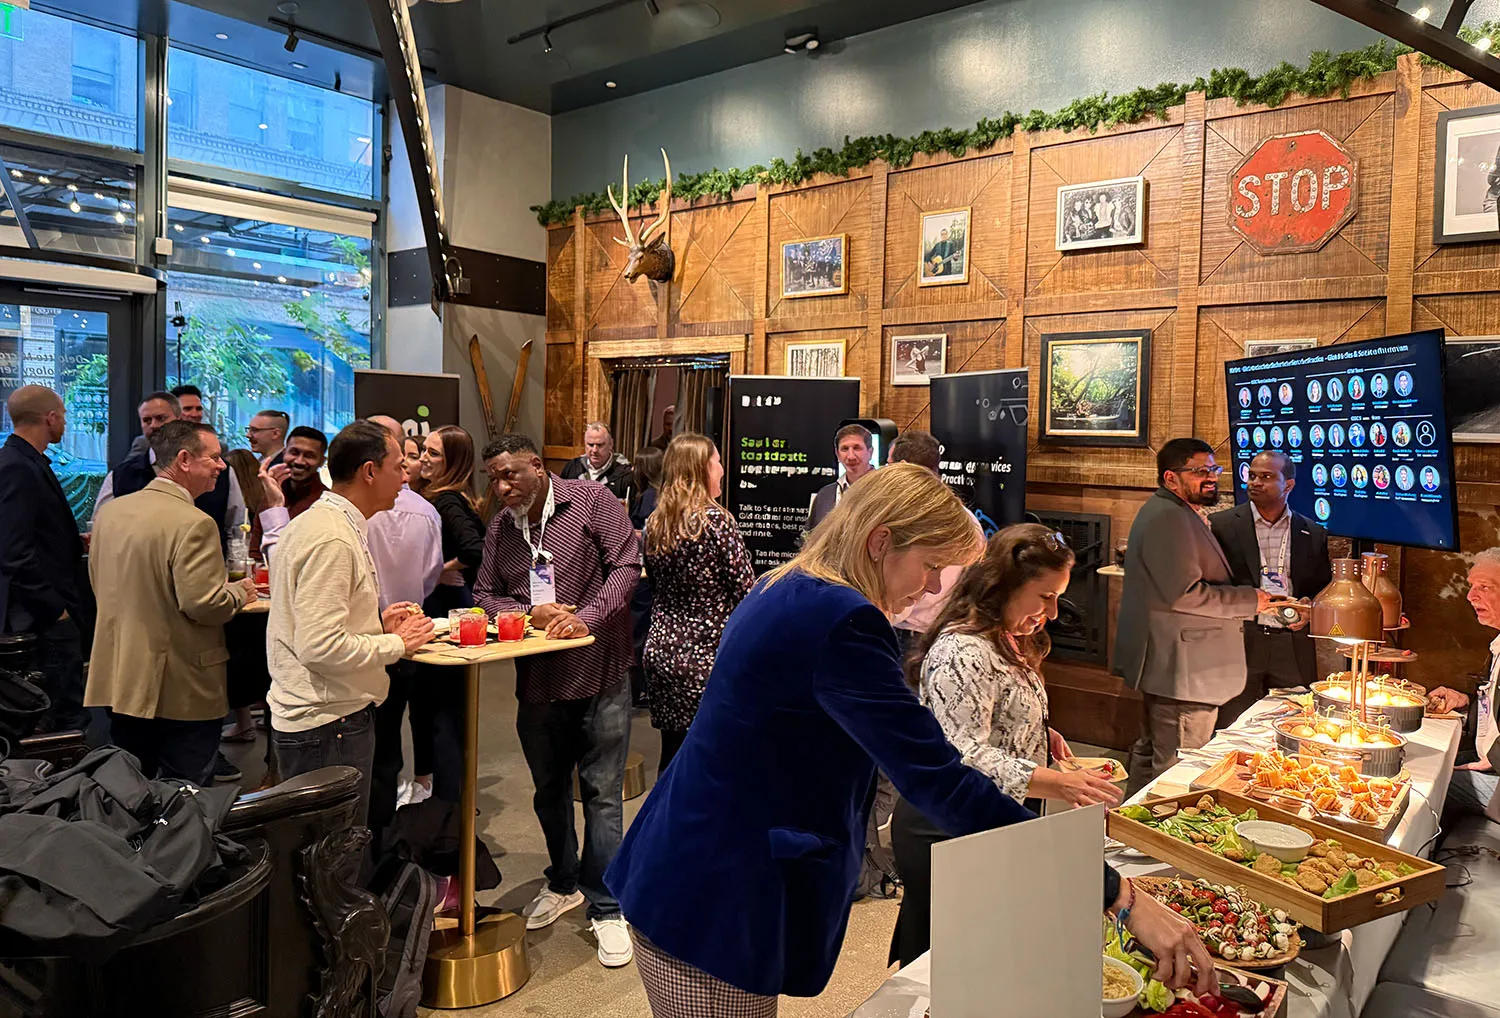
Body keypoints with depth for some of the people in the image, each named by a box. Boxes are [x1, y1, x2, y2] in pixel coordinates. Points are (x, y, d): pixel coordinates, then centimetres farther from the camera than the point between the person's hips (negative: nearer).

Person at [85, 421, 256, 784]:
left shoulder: (110, 510, 5)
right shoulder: (193, 523, -21)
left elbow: (100, 585, 17)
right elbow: (204, 604, -24)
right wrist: (239, 592, -5)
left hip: (120, 682, 8)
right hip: (181, 691, -8)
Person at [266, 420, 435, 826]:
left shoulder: (316, 522, 14)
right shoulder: (331, 540, -19)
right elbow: (321, 647, -26)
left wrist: (377, 623, 11)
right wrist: (396, 643, -13)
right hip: (328, 726, -10)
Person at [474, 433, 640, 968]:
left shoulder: (591, 500, -7)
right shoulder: (500, 527, 8)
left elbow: (626, 565, -11)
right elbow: (485, 594, 11)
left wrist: (586, 616, -23)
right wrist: (530, 611, -9)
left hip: (599, 672, -5)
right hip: (537, 679, 5)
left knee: (601, 794, 2)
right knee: (549, 789, 19)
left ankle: (605, 908, 16)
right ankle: (565, 884, 40)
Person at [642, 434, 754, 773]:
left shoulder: (655, 523, 5)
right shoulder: (716, 520, -15)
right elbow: (745, 588, -12)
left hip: (661, 648, 6)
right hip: (706, 655, -6)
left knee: (673, 753, 15)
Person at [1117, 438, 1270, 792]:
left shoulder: (1180, 514, 17)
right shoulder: (1169, 518, -19)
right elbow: (1185, 594, -25)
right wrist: (1248, 600, -15)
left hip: (1166, 665, 12)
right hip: (1183, 670, -12)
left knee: (1152, 750, 21)